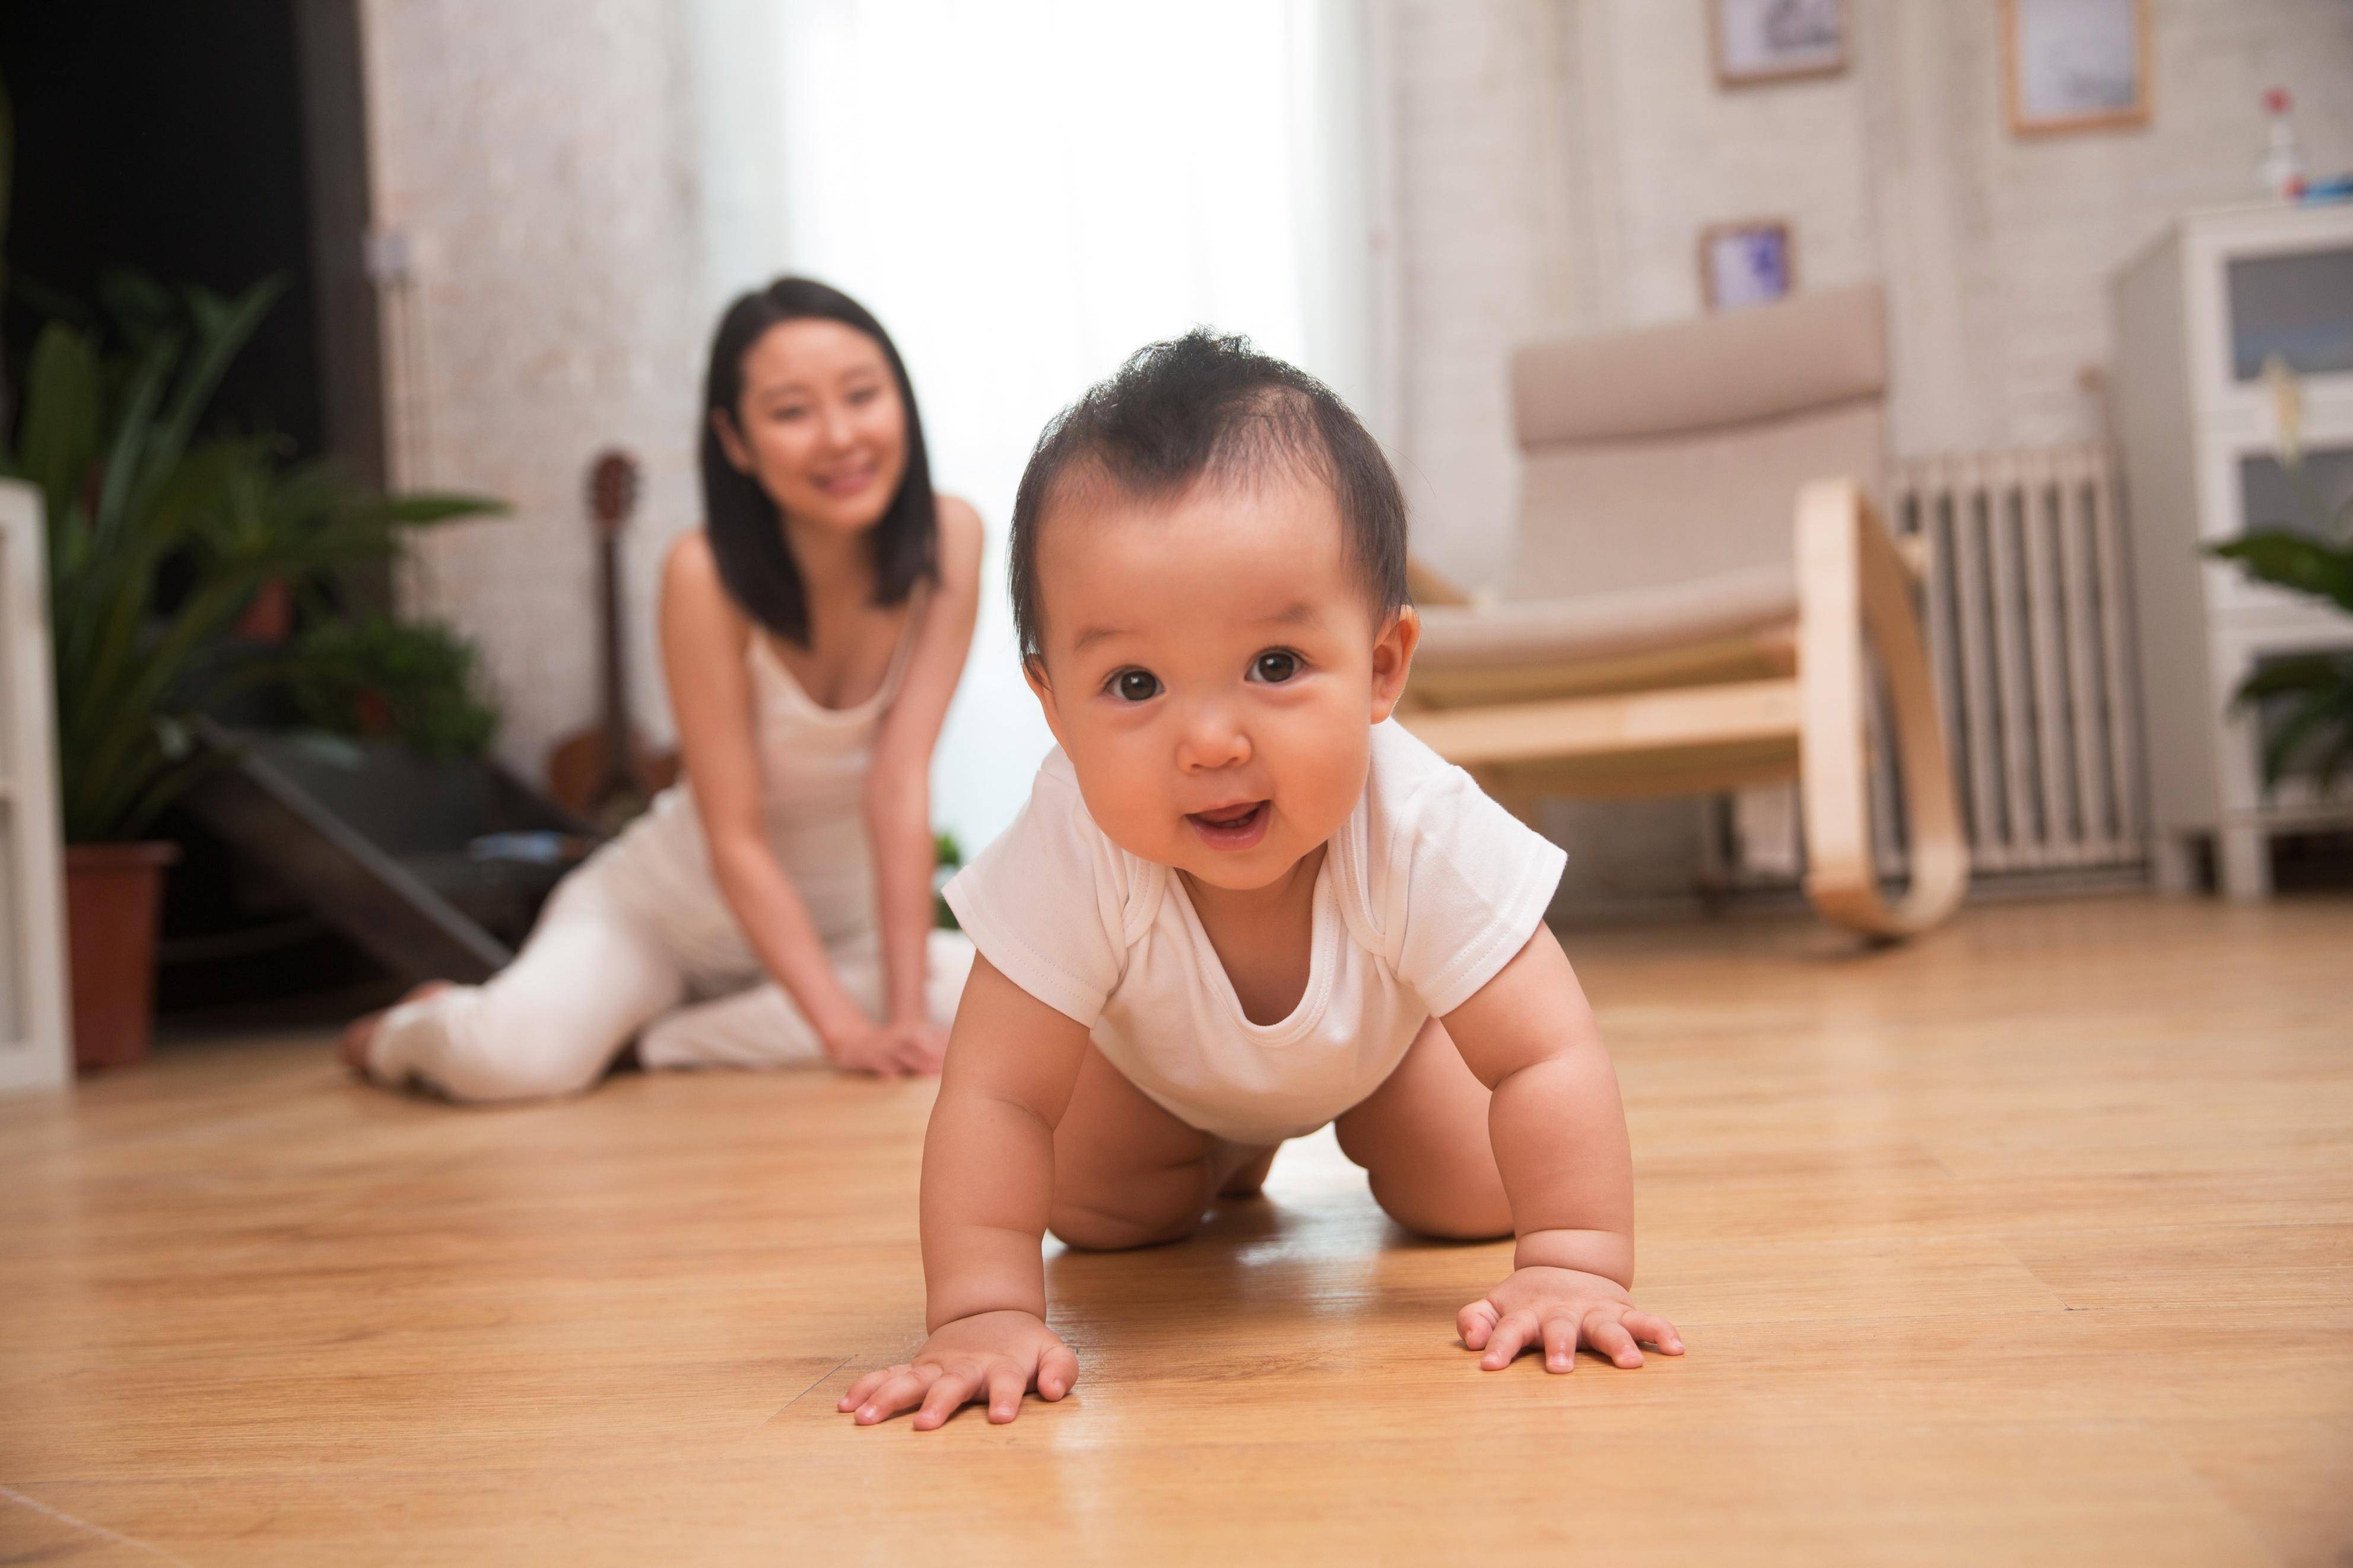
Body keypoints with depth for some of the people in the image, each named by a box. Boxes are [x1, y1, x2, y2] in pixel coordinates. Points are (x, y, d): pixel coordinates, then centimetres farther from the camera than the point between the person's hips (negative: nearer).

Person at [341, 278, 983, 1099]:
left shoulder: (948, 540, -15)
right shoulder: (707, 575, -22)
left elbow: (901, 783, -18)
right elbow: (735, 839, -21)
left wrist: (904, 1012, -23)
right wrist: (842, 1028, -28)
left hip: (840, 920, 3)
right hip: (674, 907, -3)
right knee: (511, 1057, -29)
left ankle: (664, 1038, -7)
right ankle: (408, 1029, 12)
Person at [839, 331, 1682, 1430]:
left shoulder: (1424, 834, -45)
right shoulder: (1072, 855, -45)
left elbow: (1548, 1062, -41)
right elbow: (998, 1096, -42)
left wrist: (1573, 1268, -50)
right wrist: (984, 1316, -50)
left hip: (1379, 1033, 0)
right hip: (1159, 1055, 0)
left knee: (1477, 1199, -6)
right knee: (1098, 1214, 1)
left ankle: (1360, 1126, 29)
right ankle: (1232, 1155, 34)